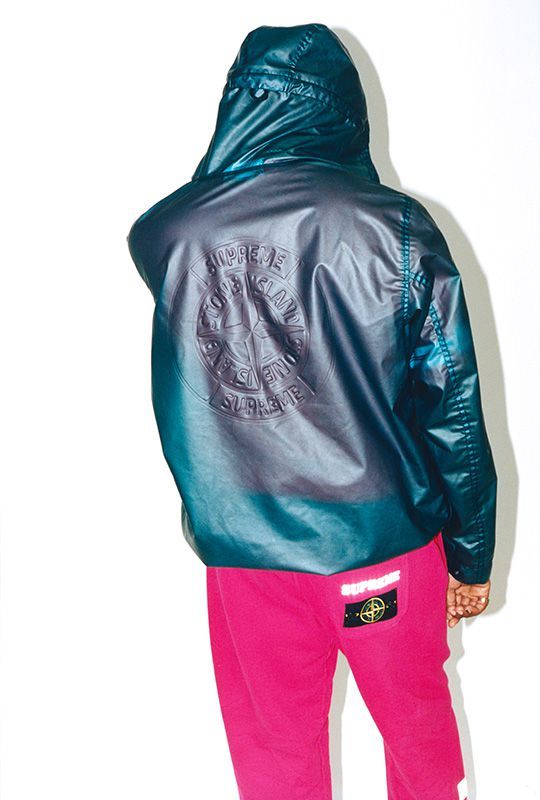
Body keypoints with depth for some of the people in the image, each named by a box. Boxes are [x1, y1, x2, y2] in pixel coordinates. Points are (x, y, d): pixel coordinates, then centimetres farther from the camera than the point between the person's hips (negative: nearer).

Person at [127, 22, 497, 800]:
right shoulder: (396, 229, -13)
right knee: (419, 725, 25)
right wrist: (471, 556, 4)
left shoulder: (164, 236, -9)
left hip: (245, 555, 1)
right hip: (386, 543, 0)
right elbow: (454, 409, -8)